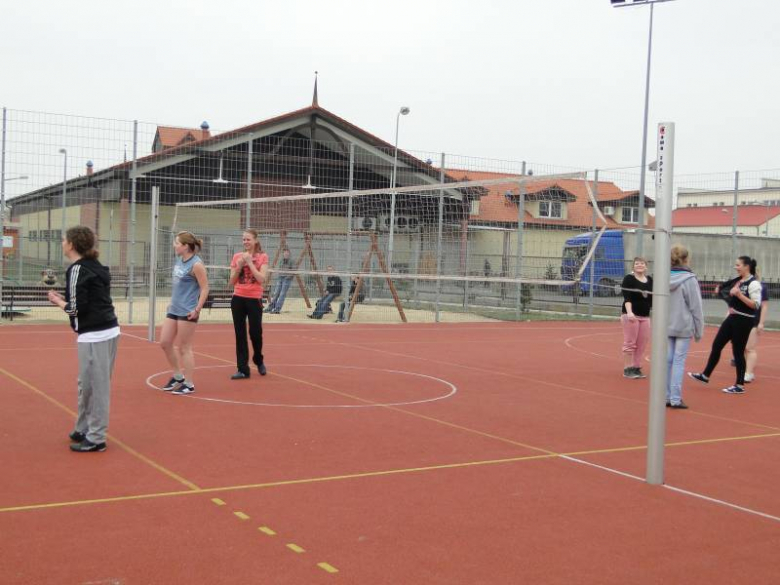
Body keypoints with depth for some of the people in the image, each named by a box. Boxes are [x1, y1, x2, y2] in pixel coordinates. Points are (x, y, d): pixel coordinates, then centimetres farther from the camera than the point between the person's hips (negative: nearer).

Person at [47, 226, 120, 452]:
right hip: (108, 331, 9)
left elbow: (76, 308, -15)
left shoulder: (78, 270, -12)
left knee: (95, 387, -2)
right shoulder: (95, 267, 14)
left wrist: (58, 302, 3)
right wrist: (64, 299, 9)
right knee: (88, 385, 18)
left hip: (95, 336, -9)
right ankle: (84, 430, 28)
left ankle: (96, 438, 5)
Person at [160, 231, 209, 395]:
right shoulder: (179, 260, 8)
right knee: (165, 342, 10)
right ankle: (178, 375, 27)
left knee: (184, 348, -1)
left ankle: (189, 384, 11)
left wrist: (197, 309, -20)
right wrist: (172, 302, 18)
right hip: (174, 309, 9)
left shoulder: (196, 264, -16)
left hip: (187, 312, -9)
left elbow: (205, 289, -16)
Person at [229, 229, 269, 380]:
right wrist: (239, 266, -9)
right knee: (240, 334, 2)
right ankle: (242, 369, 7)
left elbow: (262, 279, -13)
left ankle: (259, 361, 27)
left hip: (254, 299, -3)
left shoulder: (262, 257, -1)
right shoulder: (237, 257, 7)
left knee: (255, 333, 0)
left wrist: (250, 263, -14)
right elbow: (232, 282, 6)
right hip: (238, 299, 3)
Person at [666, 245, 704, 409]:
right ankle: (675, 399, 0)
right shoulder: (689, 280, -13)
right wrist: (699, 330, 1)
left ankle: (666, 396, 15)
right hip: (683, 327, -5)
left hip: (666, 327, 5)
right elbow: (695, 307, -8)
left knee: (667, 360, 10)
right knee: (679, 361, -1)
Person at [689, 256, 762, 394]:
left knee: (738, 351, -1)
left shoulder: (753, 283, -15)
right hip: (732, 318, 9)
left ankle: (740, 385, 10)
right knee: (716, 345, 10)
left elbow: (756, 305, -21)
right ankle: (705, 375, 20)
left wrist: (739, 294, -26)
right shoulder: (738, 281, 11)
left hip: (743, 321, -9)